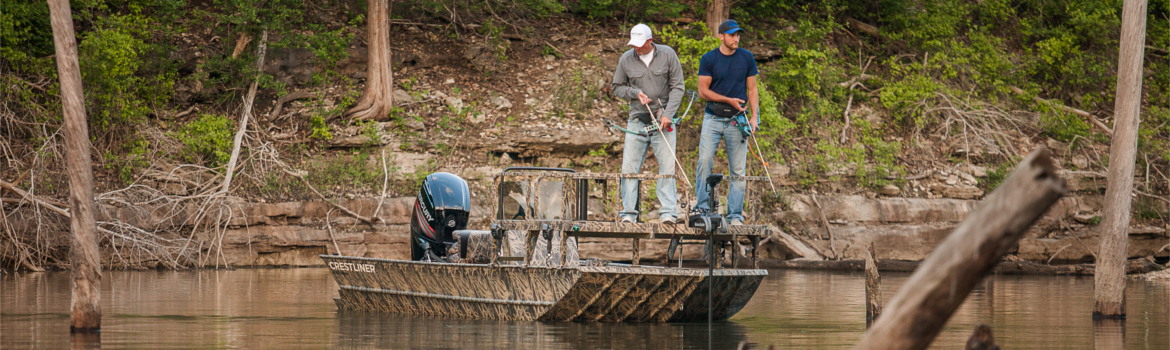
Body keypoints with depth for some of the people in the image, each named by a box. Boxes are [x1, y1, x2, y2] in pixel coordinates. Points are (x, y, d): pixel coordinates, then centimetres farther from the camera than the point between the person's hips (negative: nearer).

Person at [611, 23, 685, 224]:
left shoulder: (667, 55, -2)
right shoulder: (626, 59, 2)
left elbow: (677, 87, 0)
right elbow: (617, 87, 13)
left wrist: (668, 115, -10)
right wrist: (636, 93, -7)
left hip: (663, 119, -1)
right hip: (637, 120, 1)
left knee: (667, 167, -7)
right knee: (629, 167, -4)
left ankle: (668, 212, -8)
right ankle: (628, 213, -1)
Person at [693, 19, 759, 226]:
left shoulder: (747, 58, 6)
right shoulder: (708, 59, 0)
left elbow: (752, 90, 9)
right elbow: (703, 91, -1)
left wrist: (754, 116, -3)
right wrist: (729, 100, -10)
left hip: (737, 119, 1)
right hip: (713, 117, -1)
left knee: (738, 170, 0)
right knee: (704, 160, -12)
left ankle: (735, 215, 3)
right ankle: (702, 208, -5)